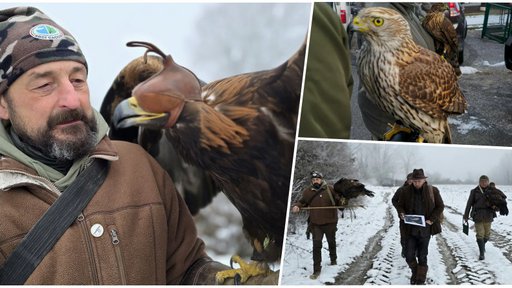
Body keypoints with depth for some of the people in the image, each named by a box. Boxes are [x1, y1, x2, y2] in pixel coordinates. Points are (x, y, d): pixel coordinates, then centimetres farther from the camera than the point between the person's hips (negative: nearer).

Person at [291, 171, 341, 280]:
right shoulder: (307, 192, -2)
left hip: (330, 222, 0)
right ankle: (317, 270, -3)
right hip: (316, 224, 0)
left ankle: (333, 259, 48)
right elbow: (302, 202, 9)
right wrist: (296, 206, -11)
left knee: (331, 242, 21)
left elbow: (338, 201, -3)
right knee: (316, 245, -9)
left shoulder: (330, 189, -7)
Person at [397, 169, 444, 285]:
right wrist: (401, 213, -12)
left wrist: (431, 219, -11)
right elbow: (400, 205, 11)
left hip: (425, 229, -1)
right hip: (411, 229, 2)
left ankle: (420, 280, 20)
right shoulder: (406, 191, -1)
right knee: (409, 256, 0)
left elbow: (440, 206, 1)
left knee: (422, 257, 6)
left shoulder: (433, 191, -5)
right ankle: (415, 272, 30)